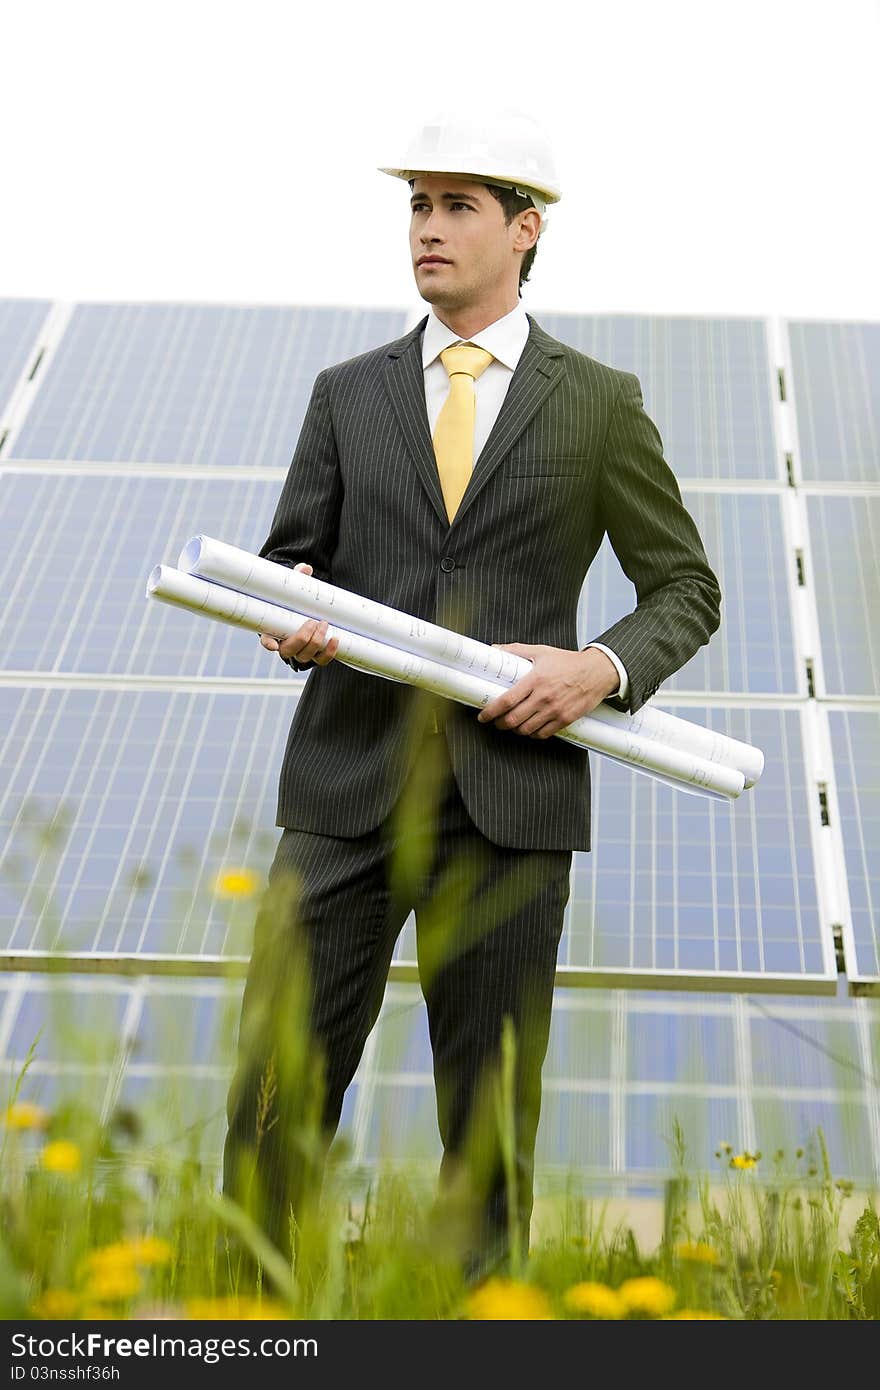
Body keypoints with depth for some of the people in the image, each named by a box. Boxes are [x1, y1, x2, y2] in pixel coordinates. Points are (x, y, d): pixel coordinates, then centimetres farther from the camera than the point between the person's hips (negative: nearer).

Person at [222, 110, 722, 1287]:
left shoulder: (600, 405, 7)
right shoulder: (347, 394, 13)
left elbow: (687, 591, 10)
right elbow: (289, 561, 14)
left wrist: (604, 669, -10)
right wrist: (293, 615, -11)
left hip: (510, 795, -1)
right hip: (347, 783, 2)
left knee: (491, 1115, 5)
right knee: (275, 1092, -3)